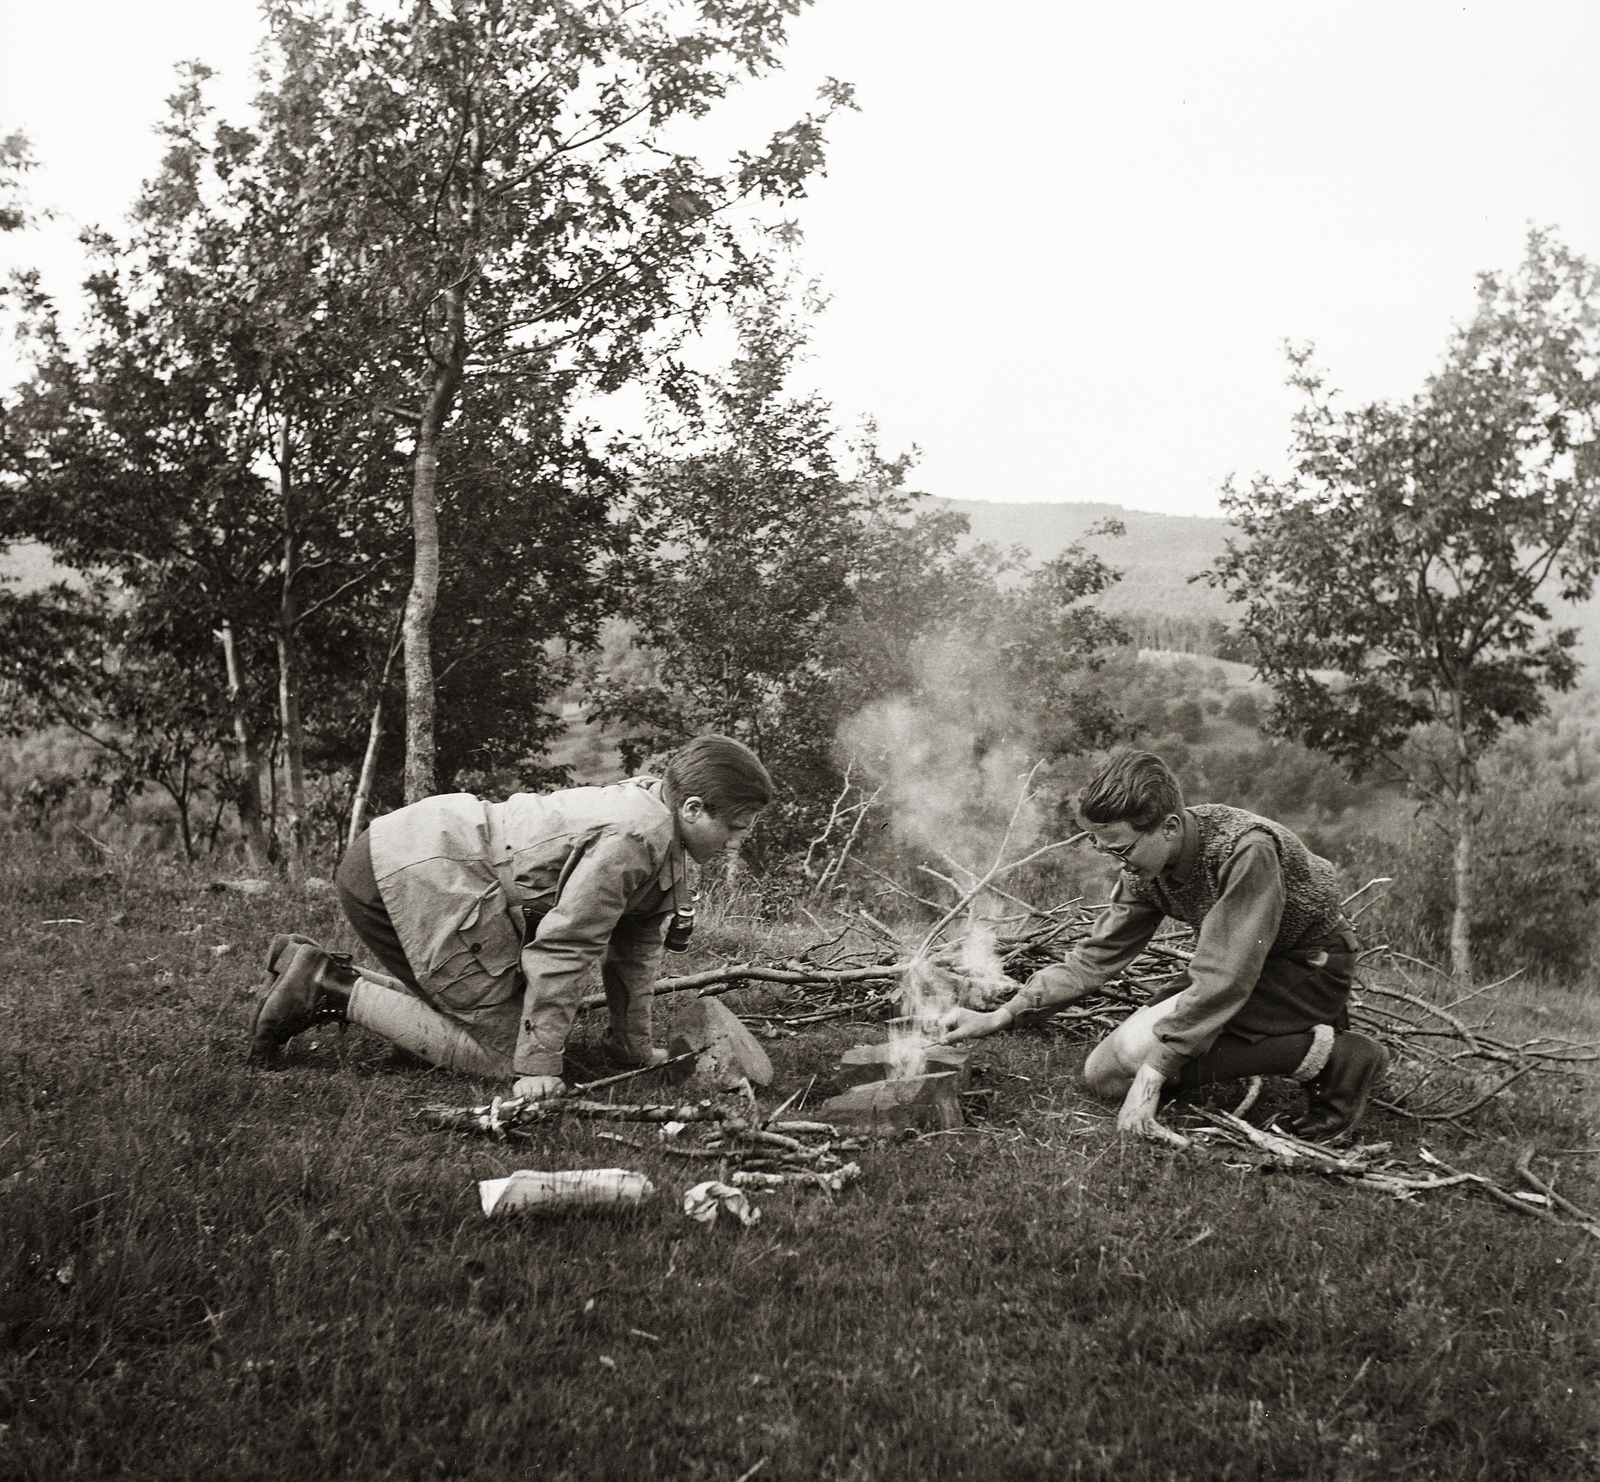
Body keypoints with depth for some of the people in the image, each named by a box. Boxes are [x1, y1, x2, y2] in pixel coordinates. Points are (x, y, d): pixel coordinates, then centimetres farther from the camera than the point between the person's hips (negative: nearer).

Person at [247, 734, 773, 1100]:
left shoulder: (662, 832, 13)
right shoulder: (634, 836, -19)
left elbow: (635, 943, 21)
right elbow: (560, 948, -22)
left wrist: (634, 1045, 23)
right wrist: (538, 1067, -18)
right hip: (423, 874, -11)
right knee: (499, 1051, -8)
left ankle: (313, 969, 16)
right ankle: (332, 988, -7)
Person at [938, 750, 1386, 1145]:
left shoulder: (1247, 851, -32)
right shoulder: (1145, 867, -8)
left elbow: (1223, 979, -35)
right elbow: (1098, 955, -2)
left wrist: (1153, 1073, -35)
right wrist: (1000, 1016, -12)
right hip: (1240, 967, 9)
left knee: (1139, 1046, -25)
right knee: (1103, 1075, 0)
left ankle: (1329, 1056, -15)